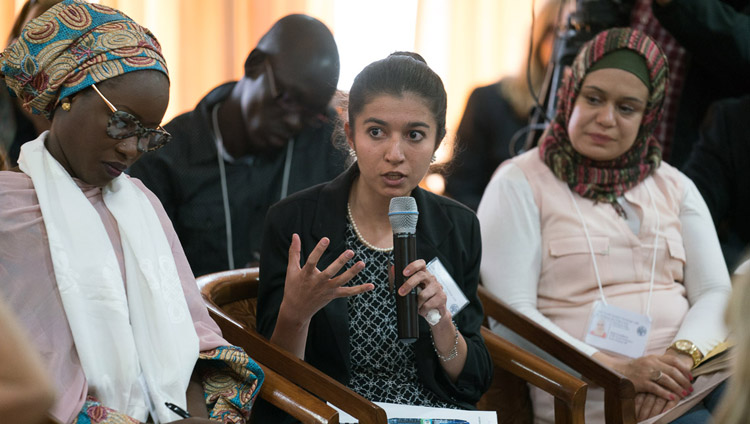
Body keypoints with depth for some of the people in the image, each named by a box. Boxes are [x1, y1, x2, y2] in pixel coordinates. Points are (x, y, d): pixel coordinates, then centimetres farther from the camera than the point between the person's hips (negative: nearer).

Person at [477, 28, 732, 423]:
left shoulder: (675, 187, 19)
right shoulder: (519, 183, 4)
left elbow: (714, 293, 11)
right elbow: (511, 313, -6)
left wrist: (683, 355, -11)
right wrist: (617, 369, -16)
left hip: (697, 377, 5)